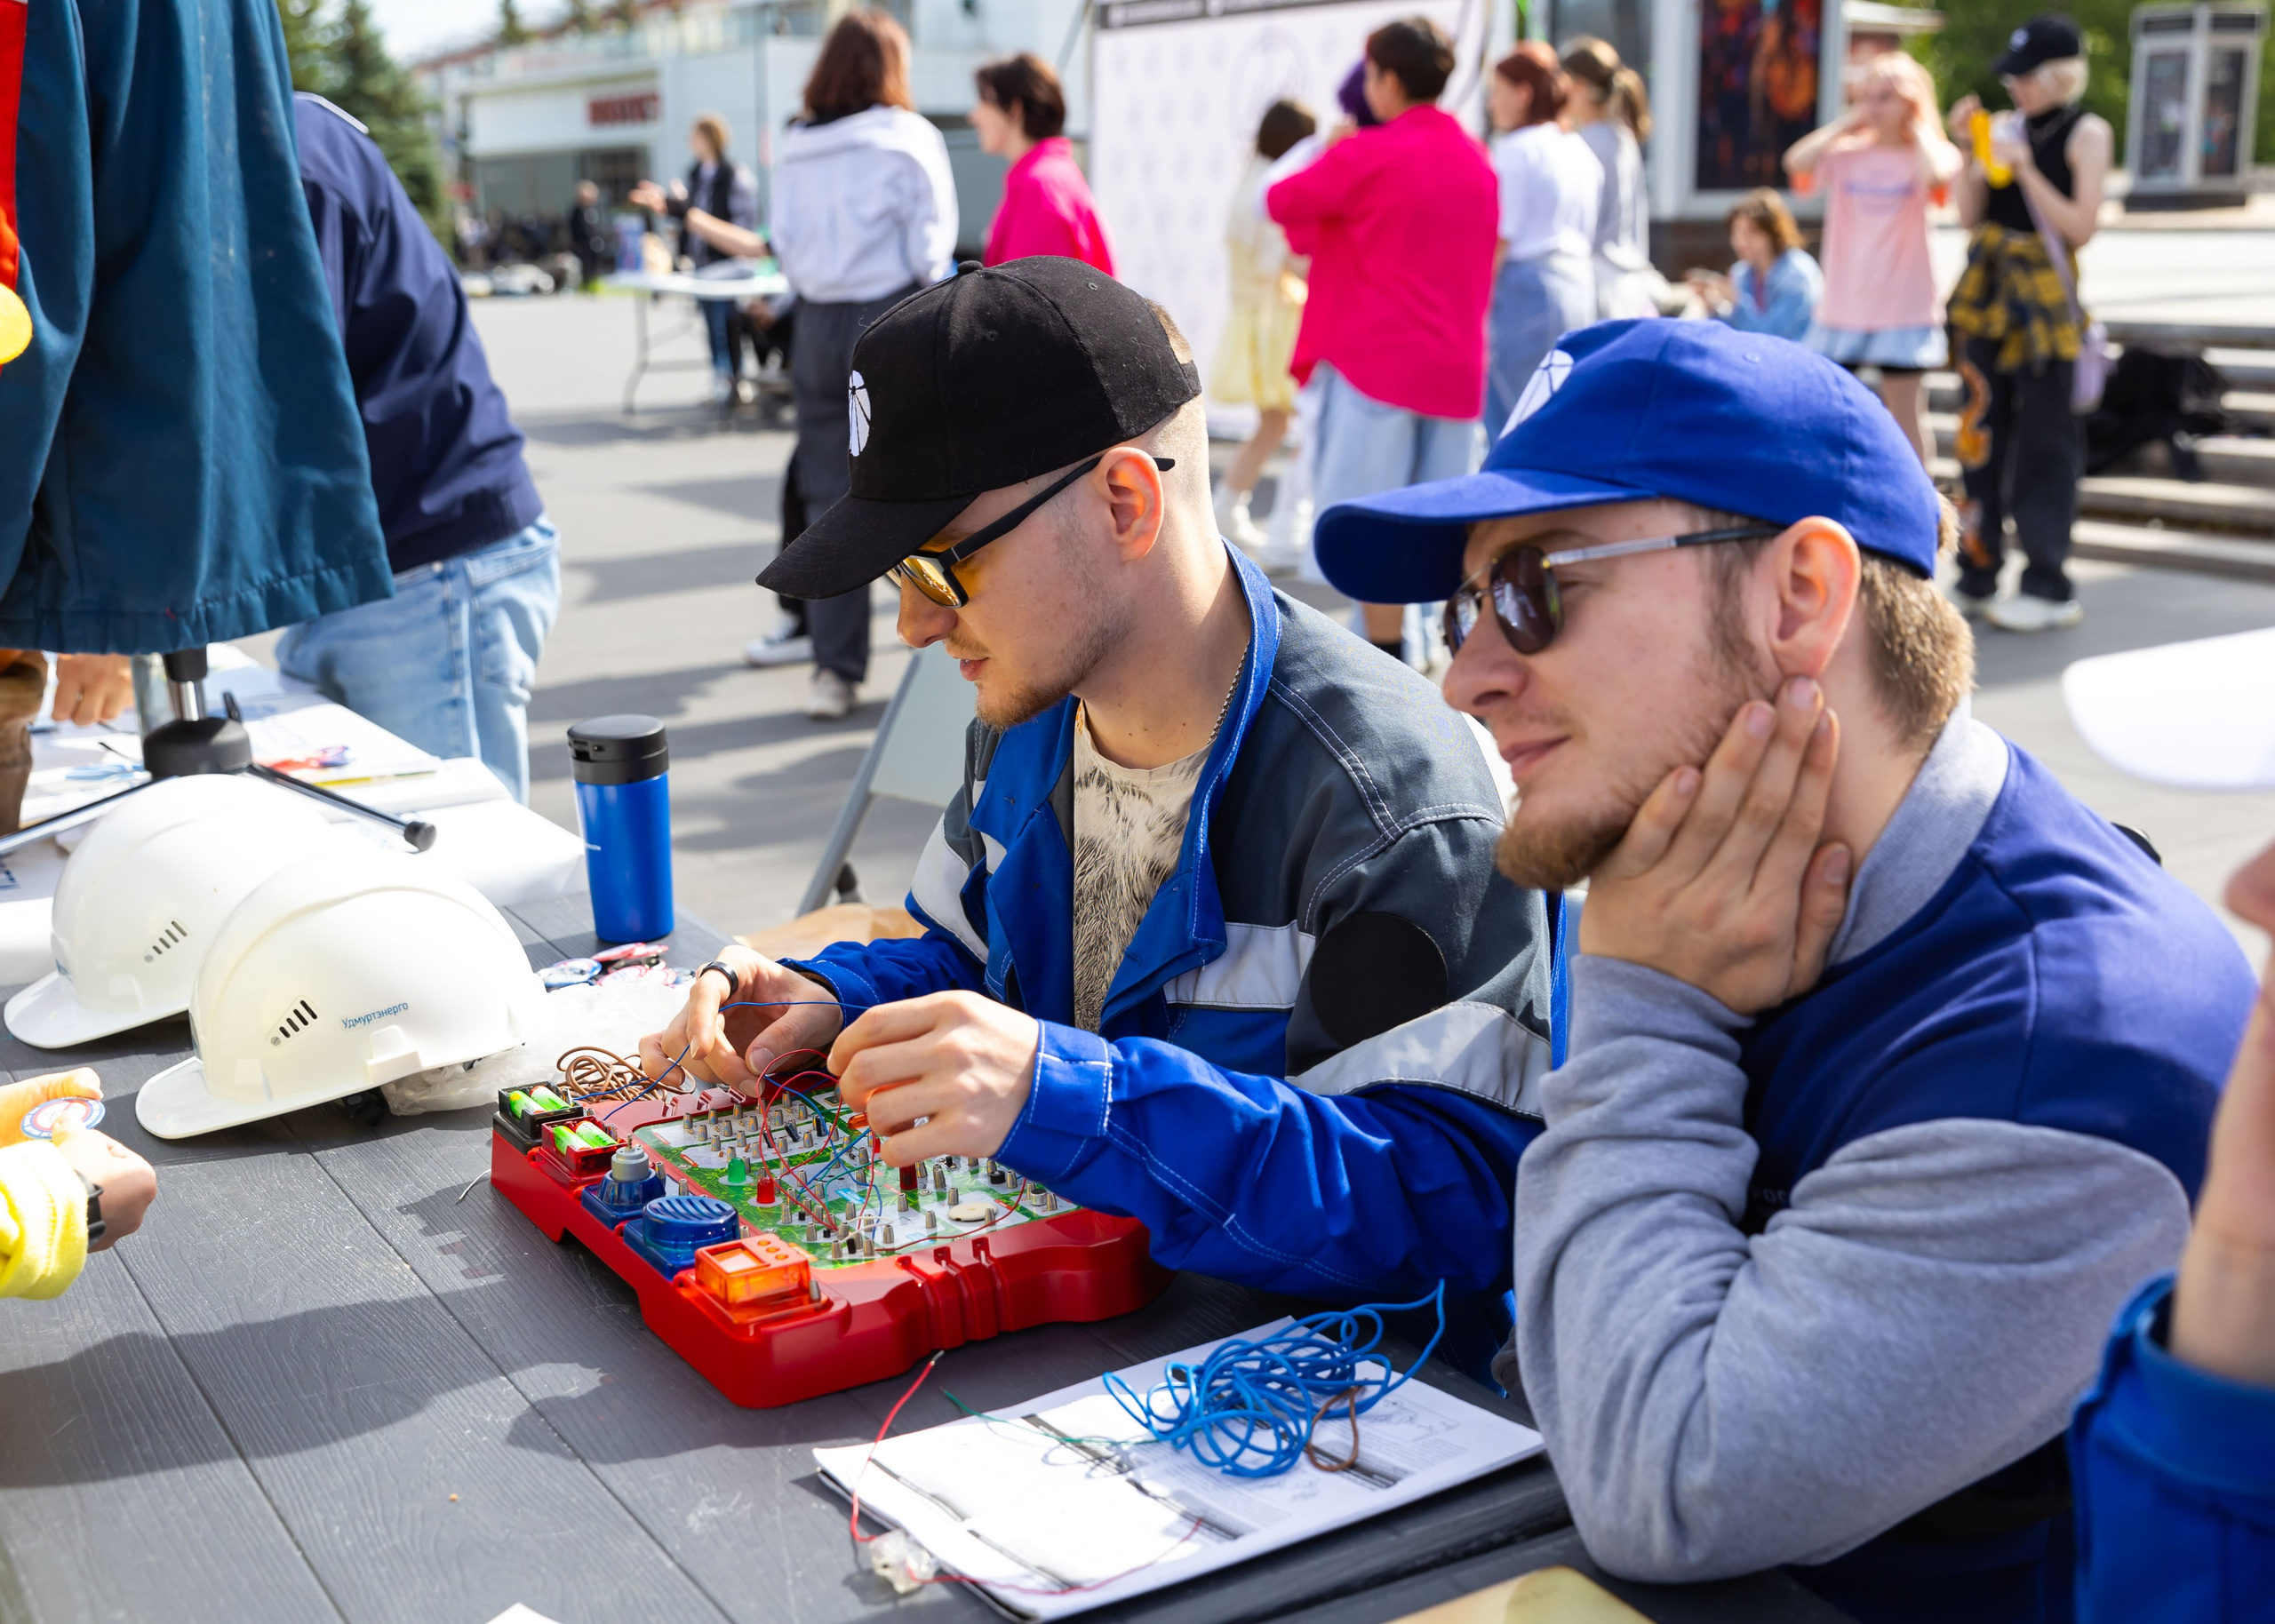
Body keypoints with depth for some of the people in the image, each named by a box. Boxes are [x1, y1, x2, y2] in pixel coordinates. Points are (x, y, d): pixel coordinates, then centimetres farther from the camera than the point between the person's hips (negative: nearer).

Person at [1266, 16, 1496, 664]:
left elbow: (1282, 202, 0)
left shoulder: (1366, 155, -10)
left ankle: (1385, 663, -4)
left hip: (1375, 359, -6)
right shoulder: (1476, 160, 11)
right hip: (1457, 362, 6)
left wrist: (1331, 154, 17)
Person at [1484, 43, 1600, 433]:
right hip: (1579, 285, 8)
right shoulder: (1581, 150, 15)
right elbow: (1587, 237, 18)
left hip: (1525, 286, -8)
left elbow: (1499, 239, -12)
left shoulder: (1516, 149, -9)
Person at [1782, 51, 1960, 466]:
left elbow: (1935, 174, -26)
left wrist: (1919, 125, -9)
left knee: (1904, 416, 4)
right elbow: (1797, 162, -13)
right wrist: (1846, 122, -2)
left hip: (1904, 310, -3)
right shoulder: (1846, 154, 5)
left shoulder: (1928, 154, -2)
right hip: (1841, 307, 3)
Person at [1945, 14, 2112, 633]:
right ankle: (1977, 576, 16)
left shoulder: (2086, 133, -3)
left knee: (2043, 438, -4)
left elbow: (2081, 226, -10)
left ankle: (2050, 587, 1)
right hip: (1987, 290, 6)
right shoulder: (2005, 127, 11)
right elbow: (1969, 215, 8)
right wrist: (1967, 148, -3)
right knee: (1982, 431, 8)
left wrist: (2025, 171, -17)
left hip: (2043, 295, -6)